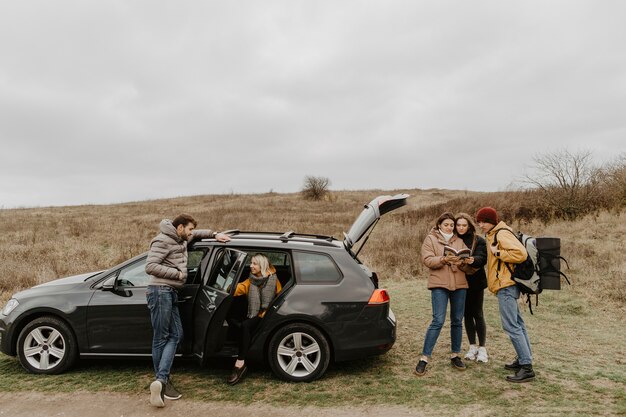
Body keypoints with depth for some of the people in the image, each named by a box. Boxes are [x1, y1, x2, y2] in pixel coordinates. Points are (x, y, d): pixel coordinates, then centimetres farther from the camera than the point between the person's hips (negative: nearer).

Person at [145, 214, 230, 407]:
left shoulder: (181, 240, 17)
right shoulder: (163, 241, -11)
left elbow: (196, 234, 39)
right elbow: (150, 266, -20)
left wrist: (215, 234, 27)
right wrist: (177, 273, -15)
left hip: (170, 292, 9)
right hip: (160, 291, -9)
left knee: (175, 335, 2)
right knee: (161, 338, -3)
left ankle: (160, 380, -1)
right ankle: (162, 381, 4)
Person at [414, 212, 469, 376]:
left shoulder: (459, 241, 15)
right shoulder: (430, 239, 5)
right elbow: (427, 260, -8)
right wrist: (444, 259, -23)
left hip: (459, 284, 4)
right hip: (439, 284, -4)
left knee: (457, 321, 10)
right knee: (438, 321, -11)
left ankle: (455, 355, 24)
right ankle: (424, 359, -7)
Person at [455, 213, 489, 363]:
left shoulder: (478, 240, -4)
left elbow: (482, 258, -17)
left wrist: (472, 260, -37)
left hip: (475, 281, -3)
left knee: (478, 314, -1)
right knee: (467, 314, 10)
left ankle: (482, 348, 9)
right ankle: (472, 347, 20)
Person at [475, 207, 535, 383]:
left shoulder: (502, 234, -13)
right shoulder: (493, 235, 17)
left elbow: (521, 254, -23)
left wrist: (498, 252, -18)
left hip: (506, 286, -11)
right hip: (507, 284, 11)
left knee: (511, 326, -11)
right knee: (517, 324, 16)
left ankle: (526, 368, -9)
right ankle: (523, 360, 25)